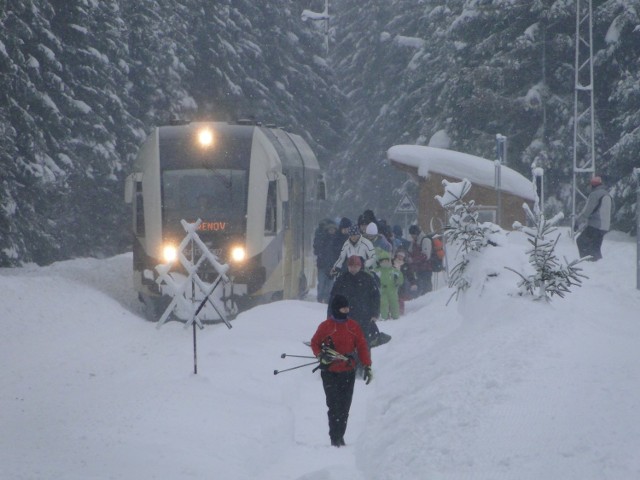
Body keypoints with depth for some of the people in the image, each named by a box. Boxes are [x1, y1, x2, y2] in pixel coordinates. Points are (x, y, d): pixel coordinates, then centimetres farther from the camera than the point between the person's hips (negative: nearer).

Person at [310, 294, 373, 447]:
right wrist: (321, 355, -11)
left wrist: (367, 366, 1)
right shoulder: (325, 326, -2)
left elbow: (362, 346, 8)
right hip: (330, 372, -3)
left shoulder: (353, 326, 7)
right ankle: (335, 438, -6)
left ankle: (340, 435, 13)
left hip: (348, 372, 3)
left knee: (345, 406, 3)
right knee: (334, 405, -8)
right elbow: (314, 343, 8)